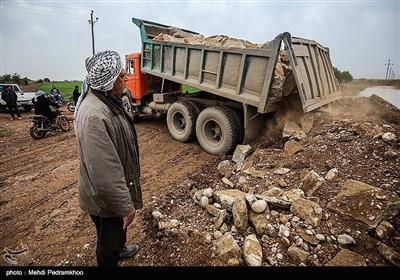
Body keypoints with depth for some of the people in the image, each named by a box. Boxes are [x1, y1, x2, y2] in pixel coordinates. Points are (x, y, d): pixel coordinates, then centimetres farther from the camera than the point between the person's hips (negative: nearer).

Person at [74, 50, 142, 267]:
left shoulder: (111, 100, 0)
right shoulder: (94, 115, -34)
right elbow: (104, 173, -33)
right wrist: (125, 206, -23)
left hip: (117, 187, 10)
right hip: (106, 197, -10)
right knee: (109, 239, 18)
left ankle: (119, 250, 61)